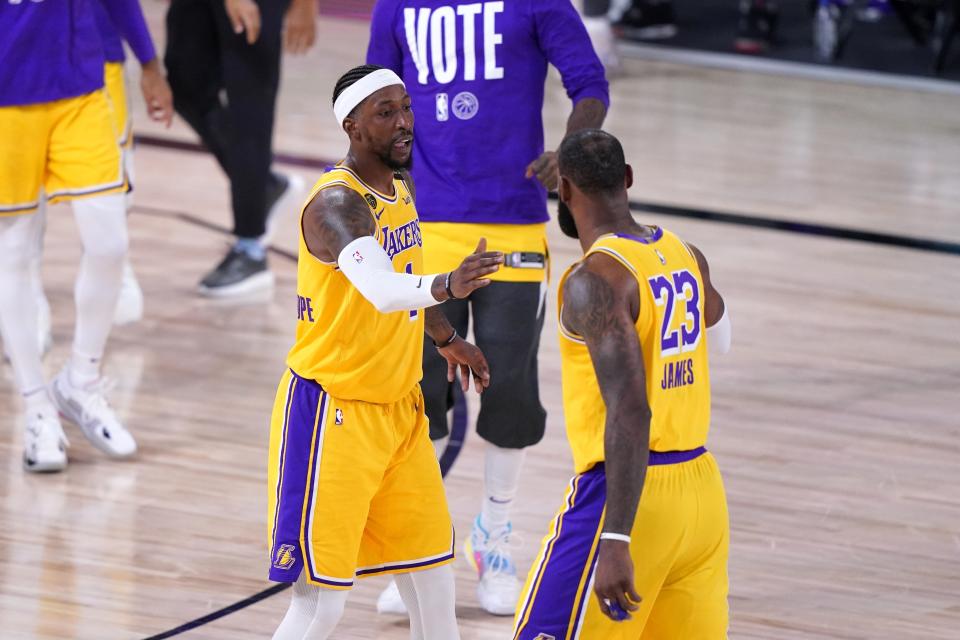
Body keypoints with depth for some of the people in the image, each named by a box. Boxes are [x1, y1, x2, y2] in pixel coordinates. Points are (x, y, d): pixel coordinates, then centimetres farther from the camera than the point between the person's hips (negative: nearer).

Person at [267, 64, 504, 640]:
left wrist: (446, 337, 31)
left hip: (399, 409, 9)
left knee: (433, 582, 14)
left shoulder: (400, 186, 5)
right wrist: (444, 286, -61)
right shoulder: (337, 203, -23)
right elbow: (381, 290, -44)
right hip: (332, 410, -8)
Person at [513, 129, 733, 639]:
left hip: (630, 495, -7)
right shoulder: (686, 257, 8)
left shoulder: (596, 281, -16)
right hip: (702, 489, 8)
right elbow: (718, 341, 30)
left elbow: (630, 413, -25)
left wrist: (615, 542, -28)